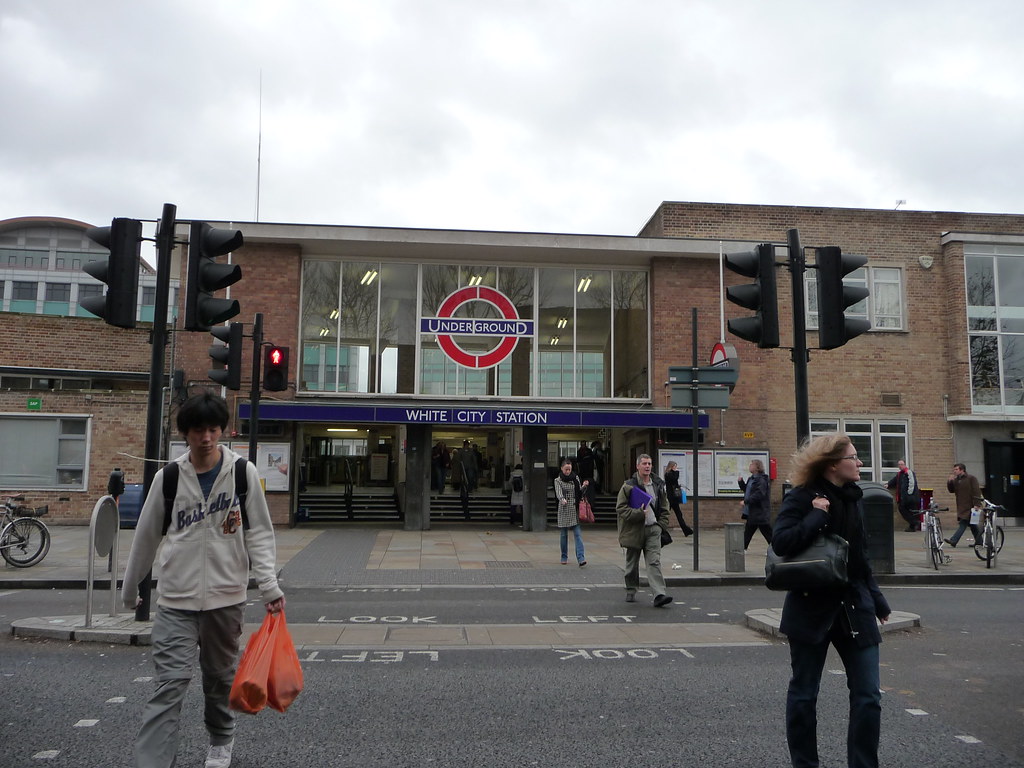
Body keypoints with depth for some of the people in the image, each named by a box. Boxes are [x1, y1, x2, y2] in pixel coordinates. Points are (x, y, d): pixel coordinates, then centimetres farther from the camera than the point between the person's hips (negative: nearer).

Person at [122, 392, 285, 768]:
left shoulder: (243, 472, -4)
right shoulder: (168, 478, -2)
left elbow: (259, 533, -3)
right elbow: (146, 537, 9)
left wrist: (269, 585, -12)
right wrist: (130, 590, 18)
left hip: (226, 597, 0)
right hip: (176, 600, 0)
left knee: (221, 677, 17)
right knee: (170, 684, -8)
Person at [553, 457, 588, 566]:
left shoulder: (576, 478, 8)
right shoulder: (558, 480, 0)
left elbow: (580, 494, 11)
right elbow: (558, 493, -16)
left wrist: (584, 487, -8)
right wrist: (562, 499, -36)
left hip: (575, 510, 1)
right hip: (564, 510, -1)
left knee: (578, 534, -8)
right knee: (563, 535, 7)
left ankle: (581, 558, -13)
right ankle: (564, 557, 20)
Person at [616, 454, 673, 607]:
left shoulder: (658, 485, 8)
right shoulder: (629, 486, -6)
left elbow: (664, 507, 18)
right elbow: (620, 508, -7)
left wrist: (662, 524, 7)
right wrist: (639, 513, -17)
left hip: (653, 528, 2)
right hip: (634, 529, -2)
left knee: (654, 562, -8)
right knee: (632, 563, 10)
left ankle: (659, 595, -15)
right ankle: (631, 591, 28)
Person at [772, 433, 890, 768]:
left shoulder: (852, 499, 11)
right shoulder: (802, 498, -10)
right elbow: (781, 542, -25)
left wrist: (876, 599, 20)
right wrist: (817, 516, -23)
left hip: (855, 608, 6)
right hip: (811, 609, -6)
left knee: (868, 697, 3)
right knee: (803, 695, 8)